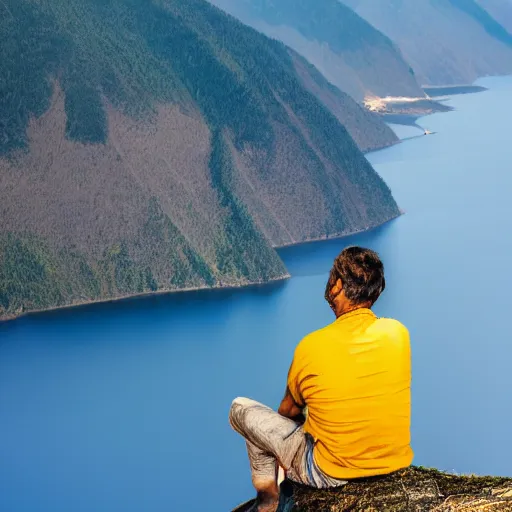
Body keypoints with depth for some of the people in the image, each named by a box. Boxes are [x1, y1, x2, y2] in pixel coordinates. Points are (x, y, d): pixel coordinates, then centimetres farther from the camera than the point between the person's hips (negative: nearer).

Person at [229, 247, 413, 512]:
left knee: (241, 408, 13)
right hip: (395, 465, 5)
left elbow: (288, 412, 1)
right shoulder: (398, 333, -9)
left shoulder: (311, 346, -18)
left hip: (332, 474, -4)